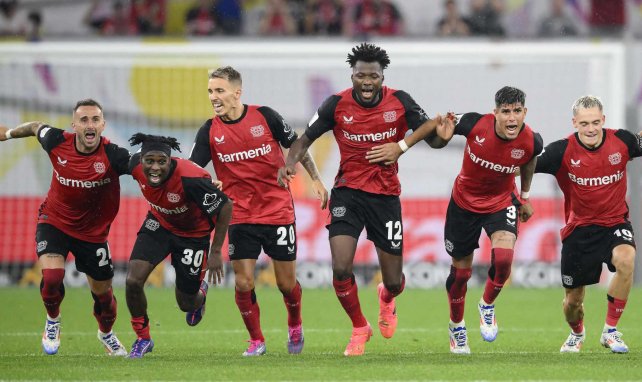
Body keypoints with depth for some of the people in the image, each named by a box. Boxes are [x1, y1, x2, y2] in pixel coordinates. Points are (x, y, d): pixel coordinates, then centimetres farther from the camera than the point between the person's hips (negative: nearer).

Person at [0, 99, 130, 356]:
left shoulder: (112, 156, -25)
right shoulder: (57, 142, -17)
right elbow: (36, 127, 5)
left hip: (93, 232, 0)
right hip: (54, 221, 0)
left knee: (102, 292, 10)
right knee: (52, 276, -23)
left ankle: (106, 333, 44)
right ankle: (52, 321, 11)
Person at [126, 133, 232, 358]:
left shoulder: (190, 179, -39)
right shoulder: (136, 166, -24)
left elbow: (225, 206, -27)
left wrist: (216, 252, -22)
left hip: (193, 234, -3)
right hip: (159, 224, 3)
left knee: (186, 304, 9)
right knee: (133, 281, -17)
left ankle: (200, 292, 49)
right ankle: (142, 338, 7)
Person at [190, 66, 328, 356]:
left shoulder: (265, 116, -7)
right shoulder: (209, 131, -3)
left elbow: (296, 145, 6)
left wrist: (315, 179, 5)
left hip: (278, 210, -1)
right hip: (240, 217, 1)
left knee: (287, 283, 4)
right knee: (243, 283, -8)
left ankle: (295, 324, 35)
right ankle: (256, 340, 12)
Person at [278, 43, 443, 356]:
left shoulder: (399, 101, -7)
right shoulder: (337, 105, -7)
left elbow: (428, 126, 1)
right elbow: (306, 138, 1)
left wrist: (401, 146, -16)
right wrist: (290, 163, -19)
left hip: (386, 195, 1)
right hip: (348, 193, 0)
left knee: (394, 282, 3)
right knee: (340, 268, -19)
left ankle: (386, 297, 44)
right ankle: (359, 328, 7)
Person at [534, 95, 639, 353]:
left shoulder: (621, 141, -10)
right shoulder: (563, 151, -14)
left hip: (615, 223, 0)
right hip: (579, 227, 0)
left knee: (625, 259, -35)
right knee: (573, 300, 7)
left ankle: (610, 330, -18)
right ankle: (577, 333, 46)